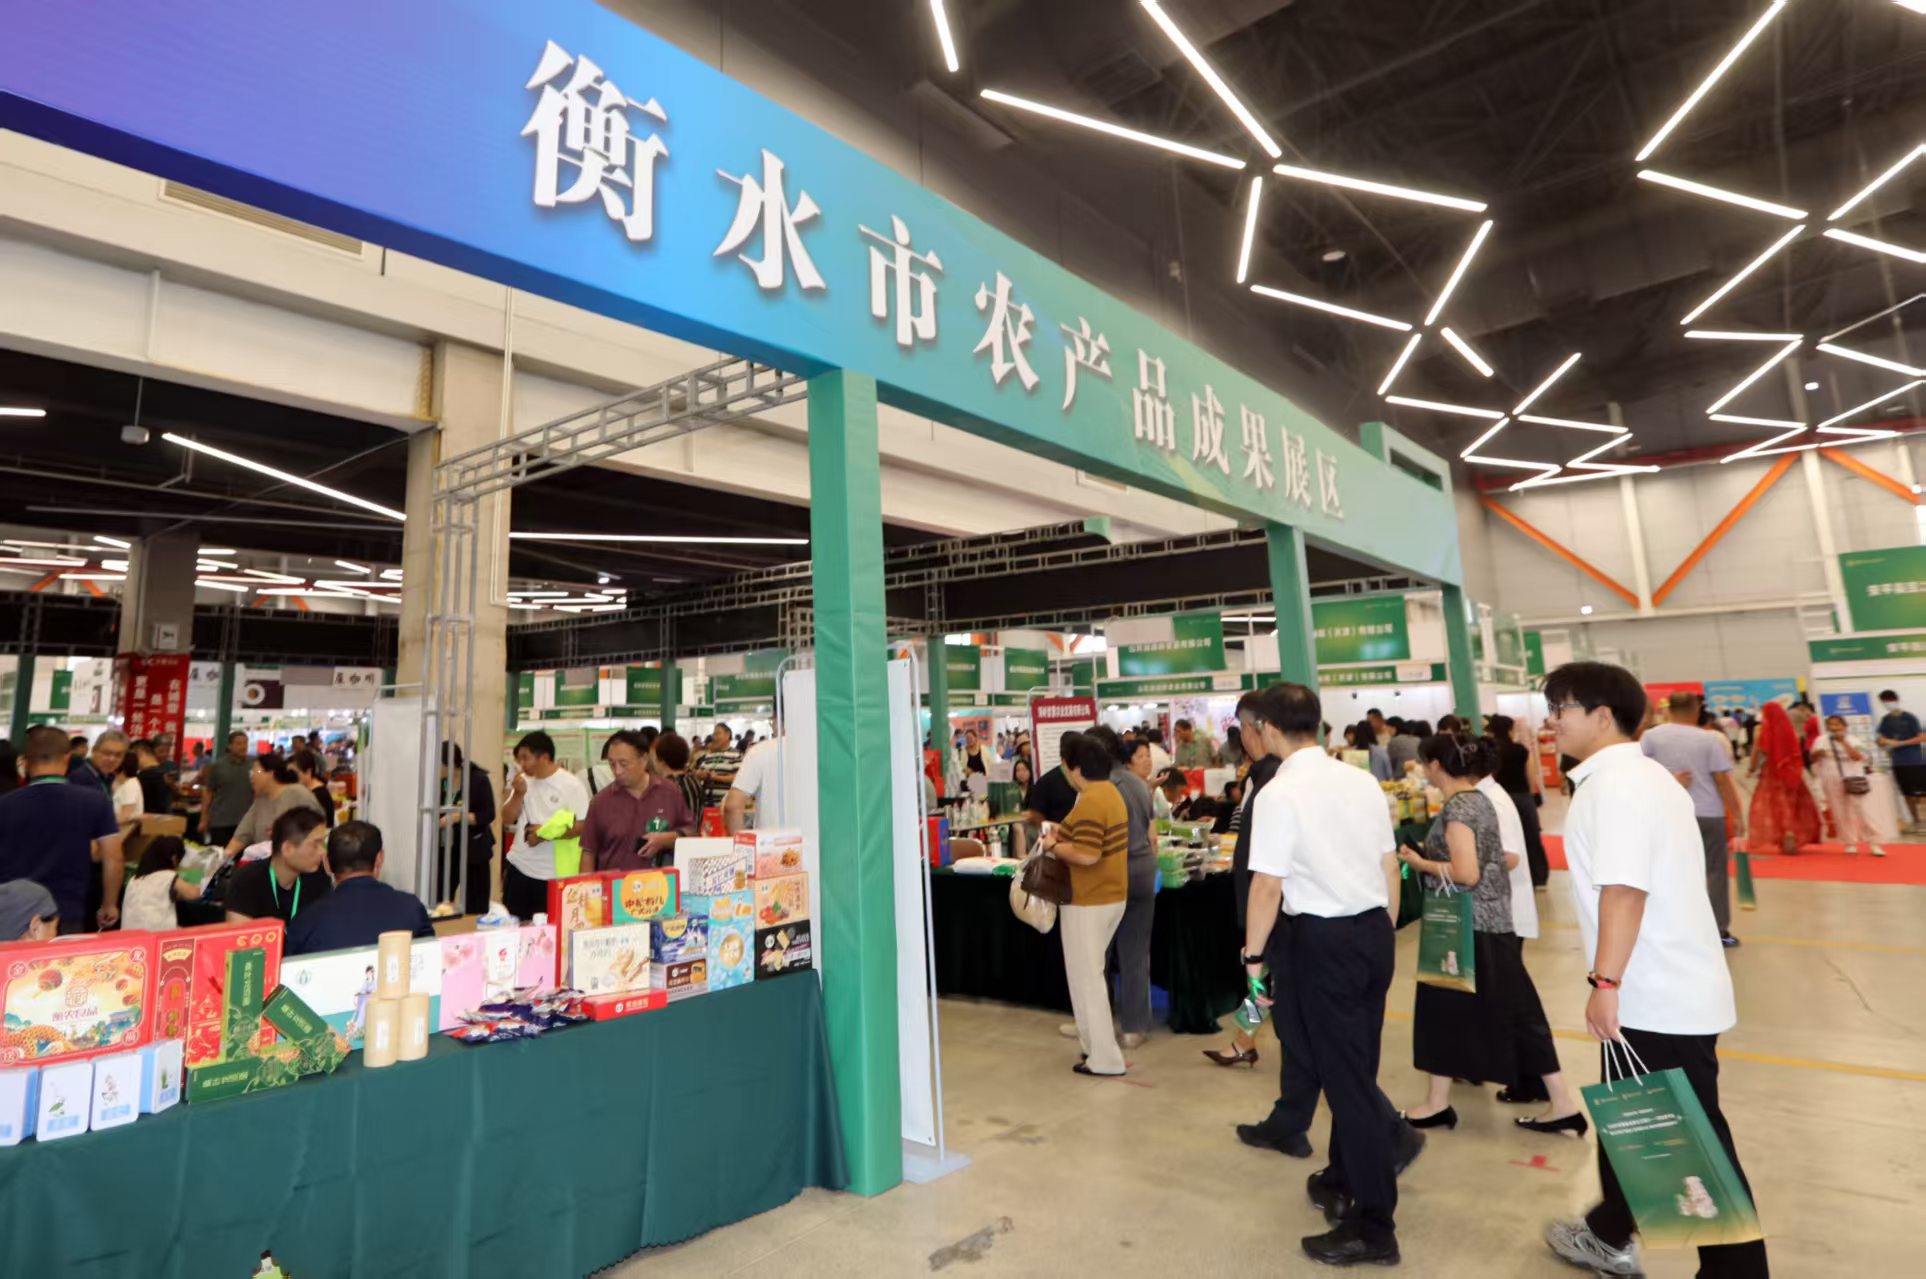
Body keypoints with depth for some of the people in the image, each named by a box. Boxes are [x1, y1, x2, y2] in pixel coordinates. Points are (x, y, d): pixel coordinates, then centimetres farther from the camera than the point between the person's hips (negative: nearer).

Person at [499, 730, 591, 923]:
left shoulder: (571, 785, -11)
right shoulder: (523, 780, 7)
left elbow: (584, 825, -13)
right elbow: (507, 820, 7)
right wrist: (519, 793, -8)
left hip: (554, 874, -5)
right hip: (519, 867, 6)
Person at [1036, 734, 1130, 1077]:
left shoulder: (1090, 801, -22)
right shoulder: (1110, 792, 10)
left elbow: (1086, 855, -28)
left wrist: (1052, 846, -14)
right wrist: (1064, 835, 5)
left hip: (1089, 902, -10)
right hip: (1111, 895, 10)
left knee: (1085, 978, 0)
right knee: (1091, 973, 20)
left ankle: (1105, 1058, 7)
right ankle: (1094, 1043, 28)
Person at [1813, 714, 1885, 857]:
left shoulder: (1852, 740, 4)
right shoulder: (1822, 741, 7)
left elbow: (1858, 757, -12)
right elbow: (1813, 759, 11)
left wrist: (1844, 742, -13)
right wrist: (1816, 755, -10)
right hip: (1832, 782, 1)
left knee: (1860, 812, -4)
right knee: (1840, 813, 3)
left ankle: (1873, 843, 4)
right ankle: (1850, 843, 12)